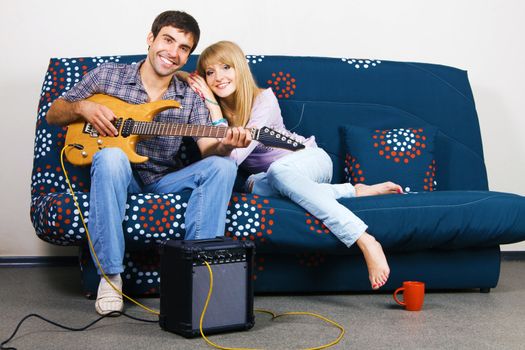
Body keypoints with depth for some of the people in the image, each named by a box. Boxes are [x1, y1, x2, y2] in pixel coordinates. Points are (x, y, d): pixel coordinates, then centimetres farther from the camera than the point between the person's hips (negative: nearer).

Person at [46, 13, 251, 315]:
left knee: (222, 166, -22)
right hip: (121, 177, -2)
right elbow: (53, 115, 8)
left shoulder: (190, 98, 5)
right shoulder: (108, 75, 1)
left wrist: (225, 145, -30)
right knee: (112, 157, -37)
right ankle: (110, 274, -29)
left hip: (165, 181, 2)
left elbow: (207, 148, -7)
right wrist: (83, 107, -14)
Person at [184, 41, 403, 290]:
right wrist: (210, 103, -18)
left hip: (311, 159, -4)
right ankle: (353, 191, -21)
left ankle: (365, 241, -45)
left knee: (278, 171, -40)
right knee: (254, 185, -33)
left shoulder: (263, 100, -18)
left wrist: (213, 106, -26)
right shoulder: (214, 108, -2)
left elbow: (234, 156, -29)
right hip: (268, 174, 4)